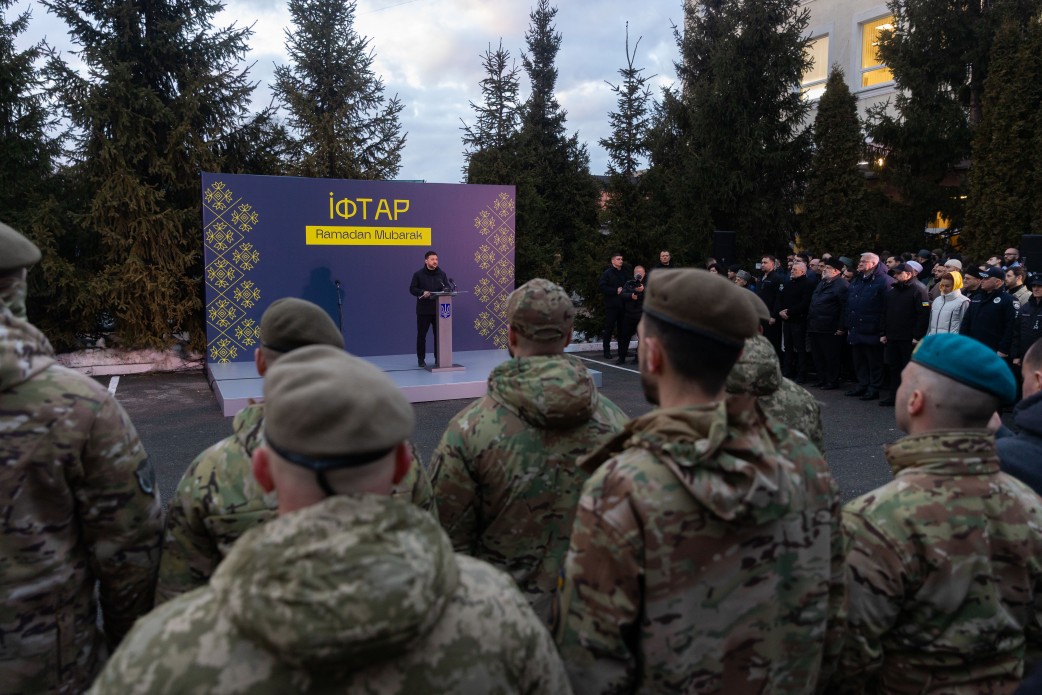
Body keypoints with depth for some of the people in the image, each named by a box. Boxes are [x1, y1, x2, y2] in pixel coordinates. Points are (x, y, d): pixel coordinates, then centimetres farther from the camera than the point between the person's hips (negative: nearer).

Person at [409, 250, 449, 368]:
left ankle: (438, 358, 13)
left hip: (438, 310, 2)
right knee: (421, 335, 2)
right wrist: (422, 292, -19)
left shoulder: (442, 274, 9)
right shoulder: (418, 274, 1)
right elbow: (412, 289, -2)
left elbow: (447, 287, 9)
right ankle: (421, 359, 12)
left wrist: (445, 291, -14)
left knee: (439, 334, 4)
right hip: (423, 310, -2)